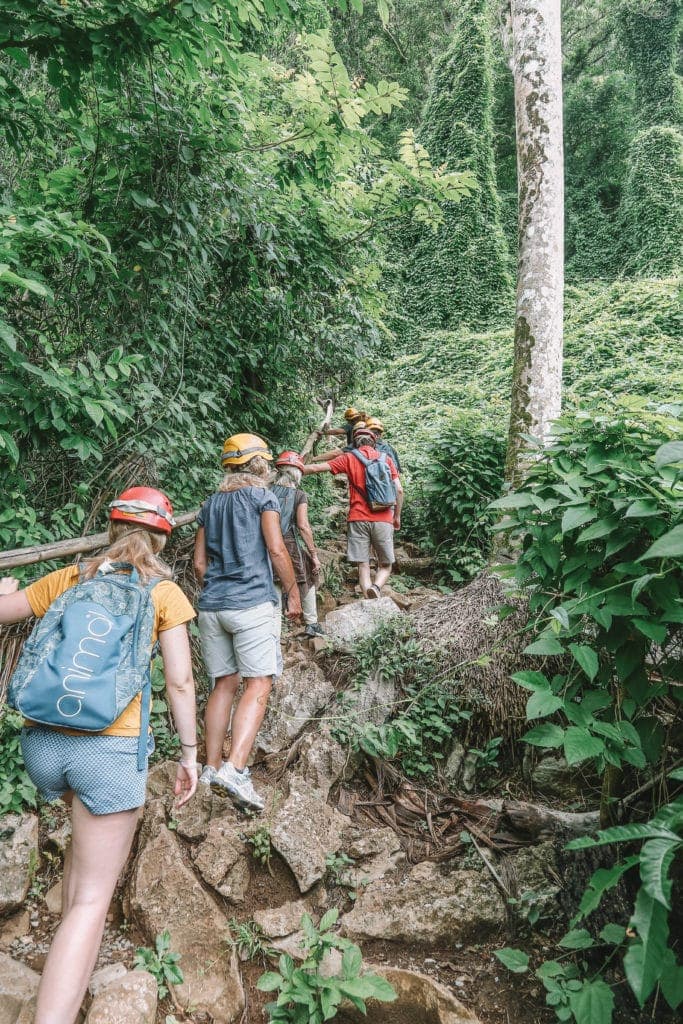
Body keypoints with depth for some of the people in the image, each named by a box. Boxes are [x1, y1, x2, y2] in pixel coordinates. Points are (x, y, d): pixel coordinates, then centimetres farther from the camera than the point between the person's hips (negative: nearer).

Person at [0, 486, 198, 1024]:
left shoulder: (69, 578, 7)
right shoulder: (163, 591, 0)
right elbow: (180, 682, -4)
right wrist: (190, 753, 6)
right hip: (111, 745, -5)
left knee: (91, 827, 34)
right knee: (92, 899, 6)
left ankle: (72, 953, 46)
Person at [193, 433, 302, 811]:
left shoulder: (210, 504, 17)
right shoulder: (262, 496, 0)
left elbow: (199, 562, 15)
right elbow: (276, 549, -8)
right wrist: (293, 592, 1)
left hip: (211, 605, 6)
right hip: (252, 603, -6)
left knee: (224, 684, 13)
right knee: (258, 685, -6)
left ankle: (211, 768, 15)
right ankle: (235, 769, -17)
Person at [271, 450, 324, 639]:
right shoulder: (299, 495, -5)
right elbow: (303, 525, -12)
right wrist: (314, 554, -7)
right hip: (293, 545, -3)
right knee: (307, 581, 17)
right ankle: (312, 624, 22)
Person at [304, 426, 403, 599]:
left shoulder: (349, 458, 6)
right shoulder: (385, 458, 10)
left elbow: (317, 467, 4)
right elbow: (399, 490, 4)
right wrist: (397, 516, 15)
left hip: (358, 519, 0)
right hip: (383, 520, 1)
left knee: (363, 566, 4)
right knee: (385, 565, 11)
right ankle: (376, 587, -19)